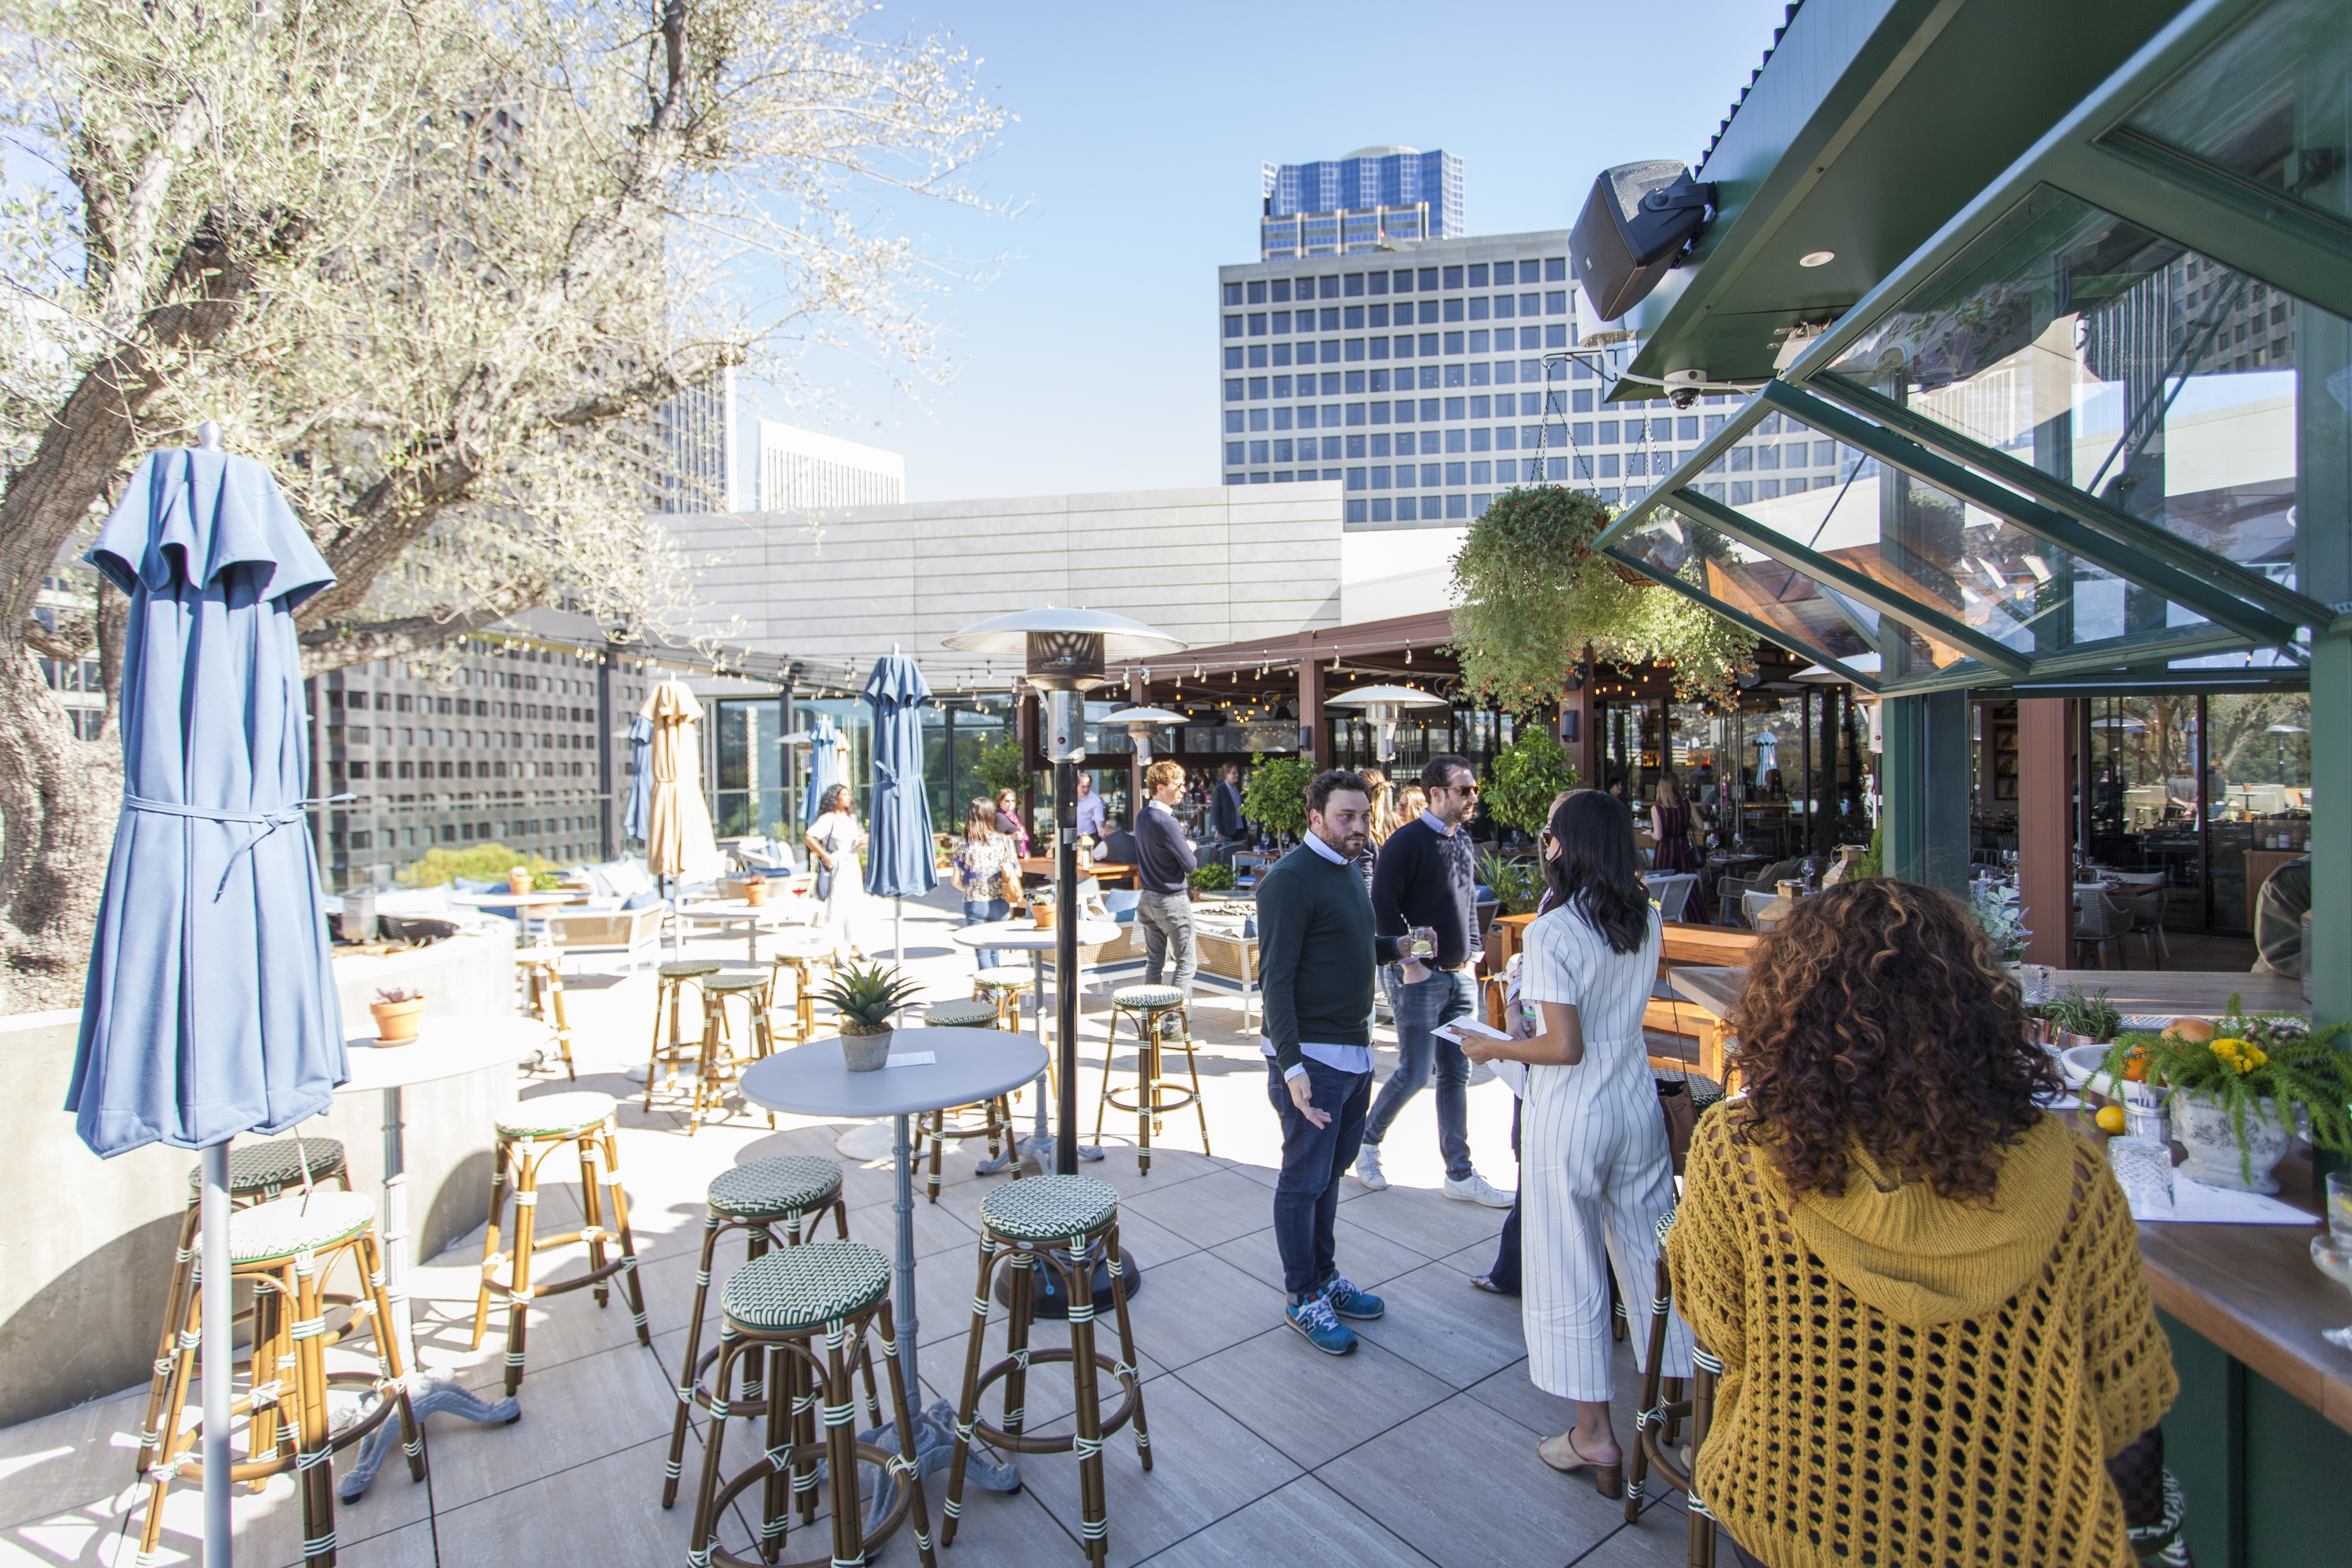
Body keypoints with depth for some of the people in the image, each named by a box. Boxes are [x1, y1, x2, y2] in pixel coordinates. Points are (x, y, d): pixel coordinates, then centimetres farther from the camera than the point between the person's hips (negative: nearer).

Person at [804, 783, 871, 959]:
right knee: (836, 908, -7)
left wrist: (862, 843, -1)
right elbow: (809, 837, -18)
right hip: (837, 867, -7)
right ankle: (836, 951, -2)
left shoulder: (851, 819, 14)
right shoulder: (828, 819, -8)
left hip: (853, 866, 7)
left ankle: (854, 947, 18)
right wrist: (825, 856, -17)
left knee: (854, 908, 9)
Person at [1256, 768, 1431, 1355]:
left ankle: (1325, 1276, 36)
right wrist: (1290, 1065, -27)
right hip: (1311, 1058, -9)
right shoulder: (1291, 879, -17)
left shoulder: (1348, 871, 11)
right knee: (1304, 1181, 6)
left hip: (1355, 1052, 9)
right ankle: (1301, 1297, 22)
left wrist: (1396, 946, 9)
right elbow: (1275, 979, -21)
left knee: (1331, 1170, 20)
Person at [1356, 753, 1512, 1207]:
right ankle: (1367, 1140, 21)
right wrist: (1410, 962, -16)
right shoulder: (1408, 841, -14)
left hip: (1459, 978, 8)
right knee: (1414, 1073, -2)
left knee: (1456, 1074, 11)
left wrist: (1471, 954, 12)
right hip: (1422, 978, -7)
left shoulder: (1462, 839, 11)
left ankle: (1460, 1174, 20)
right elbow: (1382, 906, -18)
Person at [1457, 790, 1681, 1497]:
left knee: (1571, 1272, 9)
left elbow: (1564, 1047, -20)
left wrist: (1495, 1048, -5)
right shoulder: (1648, 923, 1)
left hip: (1571, 1119, -6)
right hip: (1638, 1107, 6)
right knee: (1650, 1253, 19)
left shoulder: (1552, 933, -20)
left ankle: (1594, 1436, 21)